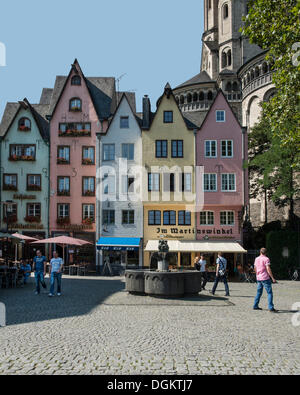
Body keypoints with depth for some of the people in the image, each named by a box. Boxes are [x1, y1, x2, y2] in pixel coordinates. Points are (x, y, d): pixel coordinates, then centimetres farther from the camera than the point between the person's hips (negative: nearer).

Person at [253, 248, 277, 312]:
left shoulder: (257, 259, 11)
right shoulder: (266, 259, -9)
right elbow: (268, 269, -17)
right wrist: (273, 278, -16)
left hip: (258, 278, 7)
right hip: (265, 278, -7)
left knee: (259, 292, 17)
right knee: (270, 293, -5)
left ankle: (255, 306, 20)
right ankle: (271, 308, -12)